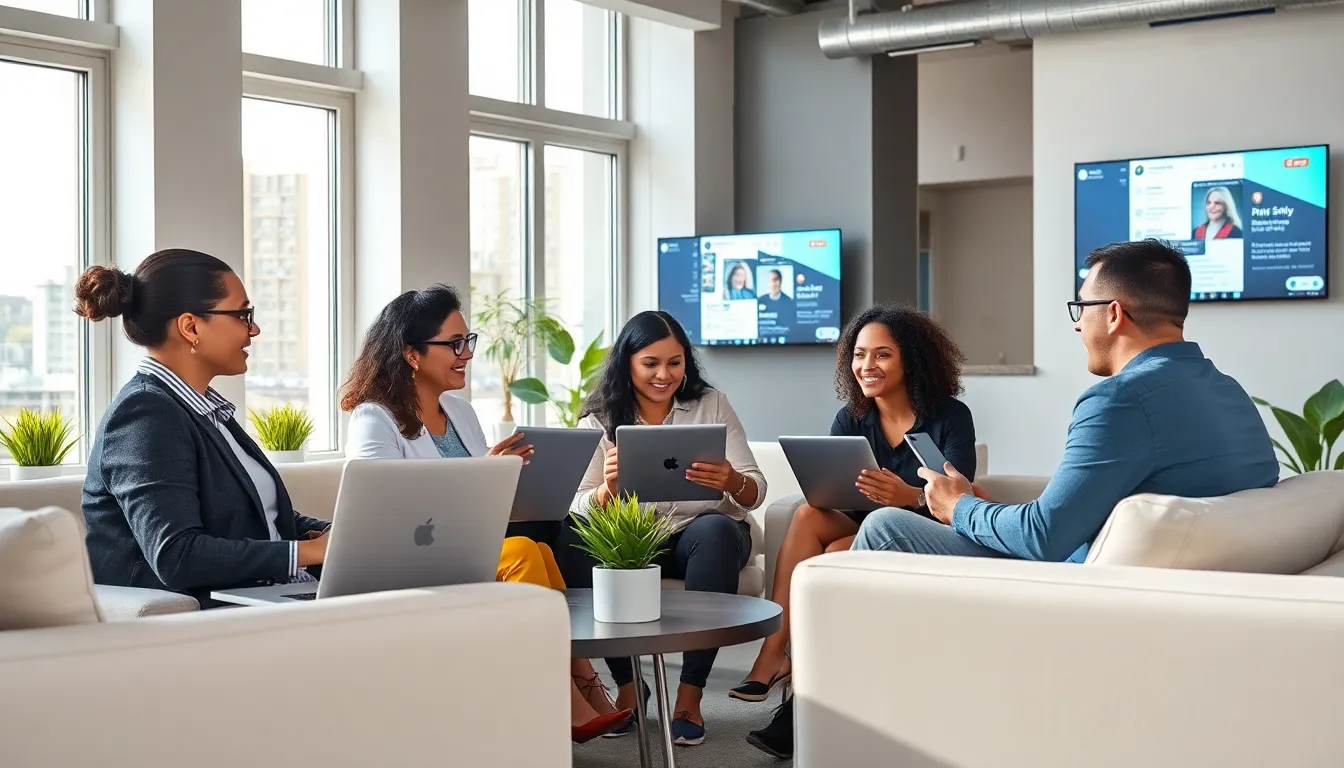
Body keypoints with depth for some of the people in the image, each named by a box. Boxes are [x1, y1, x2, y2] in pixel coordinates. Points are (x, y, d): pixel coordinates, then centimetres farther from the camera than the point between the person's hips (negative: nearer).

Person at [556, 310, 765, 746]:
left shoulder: (711, 405, 2)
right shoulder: (598, 423, 3)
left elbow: (755, 493, -5)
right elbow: (580, 510, -8)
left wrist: (731, 482, -30)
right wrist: (608, 489, -32)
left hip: (704, 536, -1)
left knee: (716, 528, -36)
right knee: (572, 538, -29)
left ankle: (690, 696, -31)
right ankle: (627, 684, -16)